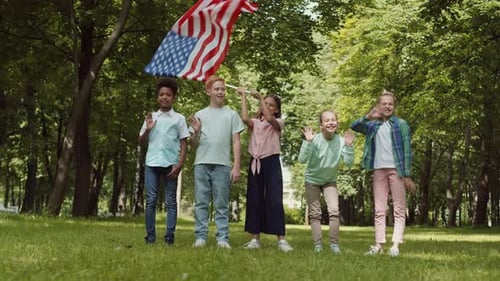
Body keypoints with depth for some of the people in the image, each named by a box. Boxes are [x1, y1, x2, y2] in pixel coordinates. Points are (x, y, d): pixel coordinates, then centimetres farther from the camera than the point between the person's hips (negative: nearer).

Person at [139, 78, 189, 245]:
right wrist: (147, 129, -4)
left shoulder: (179, 118, 7)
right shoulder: (151, 117, 13)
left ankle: (170, 236, -1)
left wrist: (180, 164, -7)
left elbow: (183, 143, 4)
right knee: (151, 200, -1)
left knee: (171, 201, -1)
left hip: (170, 164, -2)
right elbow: (141, 142, 15)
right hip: (152, 163, 2)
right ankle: (150, 235, 2)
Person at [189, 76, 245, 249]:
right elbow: (194, 145, 16)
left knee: (221, 204, -1)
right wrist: (196, 132, -5)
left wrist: (236, 167, -3)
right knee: (201, 203, 0)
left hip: (223, 165, -2)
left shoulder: (231, 114, 10)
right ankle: (200, 237, 2)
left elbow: (236, 142, 6)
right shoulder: (200, 115, 14)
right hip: (202, 164, 2)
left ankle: (223, 238, -1)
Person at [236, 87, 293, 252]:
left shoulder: (278, 123, 4)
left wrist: (260, 97, -16)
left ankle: (281, 240, -10)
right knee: (254, 200, 3)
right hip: (256, 163, 3)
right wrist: (243, 97, -6)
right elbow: (244, 118, -11)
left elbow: (269, 119, -18)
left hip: (271, 162, -3)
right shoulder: (255, 123, 11)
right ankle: (255, 239, 7)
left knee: (274, 200, -9)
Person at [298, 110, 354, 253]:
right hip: (312, 180, -2)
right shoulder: (315, 140, -25)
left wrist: (349, 146, -35)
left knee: (334, 210, -10)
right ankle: (318, 244, 10)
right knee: (315, 213, 1)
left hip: (330, 180, 2)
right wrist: (307, 142, -43)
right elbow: (302, 159, -34)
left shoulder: (341, 140, -18)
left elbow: (349, 162, -24)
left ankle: (334, 243, 2)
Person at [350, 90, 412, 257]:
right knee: (379, 209, 3)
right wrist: (368, 117, -21)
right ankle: (379, 244, 3)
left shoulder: (401, 124, 3)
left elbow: (407, 150, 0)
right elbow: (354, 126, -2)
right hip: (379, 170, 3)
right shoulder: (373, 125, 13)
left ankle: (396, 244, -6)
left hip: (396, 170, -3)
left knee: (399, 209, -3)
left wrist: (407, 175, -7)